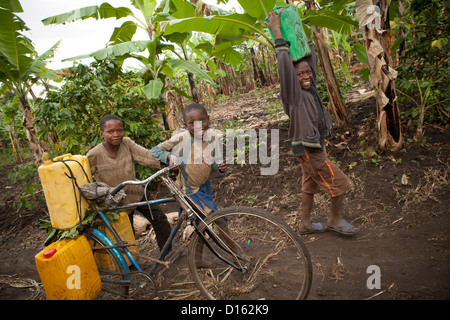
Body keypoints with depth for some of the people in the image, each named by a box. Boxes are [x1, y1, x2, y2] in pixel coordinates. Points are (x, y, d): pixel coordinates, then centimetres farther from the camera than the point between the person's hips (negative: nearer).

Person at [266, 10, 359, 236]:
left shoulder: (310, 87, 4)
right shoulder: (294, 93, -18)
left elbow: (310, 56, 13)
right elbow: (285, 65, -31)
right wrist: (277, 32, -27)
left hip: (315, 146, 9)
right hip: (308, 151, -9)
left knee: (310, 185, 18)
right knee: (340, 184, 1)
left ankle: (305, 224, 32)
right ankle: (335, 220, 21)